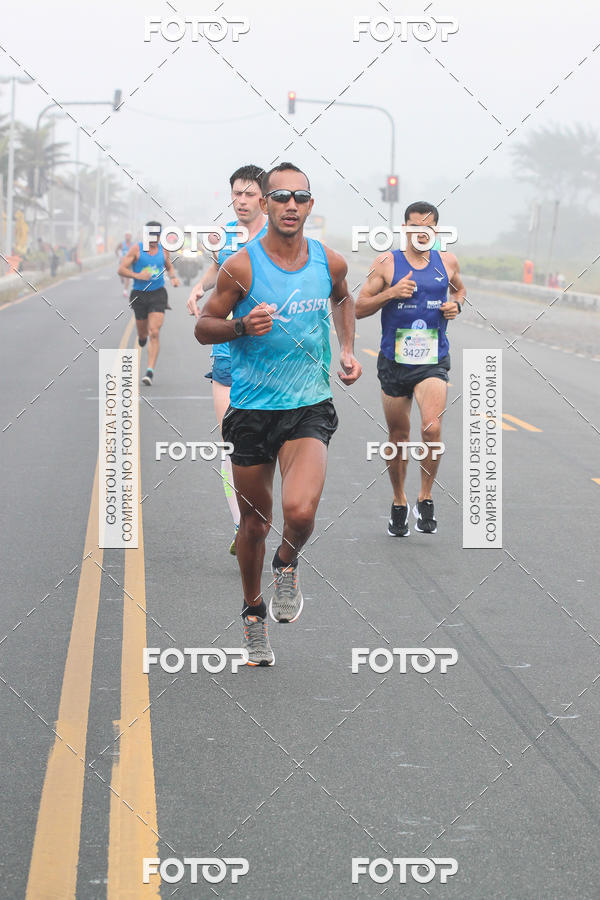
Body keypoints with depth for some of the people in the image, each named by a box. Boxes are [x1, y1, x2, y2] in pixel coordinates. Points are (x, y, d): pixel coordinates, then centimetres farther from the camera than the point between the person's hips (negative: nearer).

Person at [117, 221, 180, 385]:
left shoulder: (163, 250, 5)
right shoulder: (136, 249, -4)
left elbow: (169, 267, 24)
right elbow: (121, 269, -6)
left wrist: (173, 277, 2)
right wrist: (137, 276, -22)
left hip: (158, 294, 0)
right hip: (139, 295, 0)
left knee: (154, 333, -14)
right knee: (143, 334, 12)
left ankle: (150, 371, -15)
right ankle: (142, 336, 53)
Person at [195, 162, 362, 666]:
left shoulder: (330, 262, 1)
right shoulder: (242, 266, -8)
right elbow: (203, 327, 0)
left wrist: (347, 350, 11)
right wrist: (242, 326, -20)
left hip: (310, 406, 1)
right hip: (252, 408, 0)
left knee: (300, 510, -22)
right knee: (254, 522, 10)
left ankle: (287, 565, 12)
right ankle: (254, 612, 34)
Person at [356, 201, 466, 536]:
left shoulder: (447, 262, 4)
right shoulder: (387, 263, -3)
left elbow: (460, 288, 25)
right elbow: (359, 309, -2)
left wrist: (456, 304, 2)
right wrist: (390, 293, -17)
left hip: (433, 361, 0)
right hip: (395, 361, 0)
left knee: (432, 428, -20)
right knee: (399, 436, 11)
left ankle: (426, 498, -1)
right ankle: (399, 503, 30)